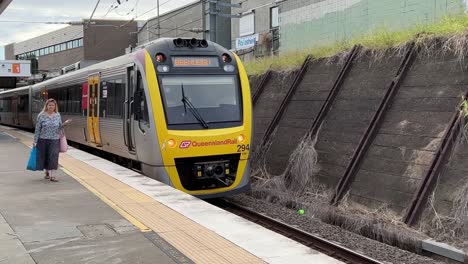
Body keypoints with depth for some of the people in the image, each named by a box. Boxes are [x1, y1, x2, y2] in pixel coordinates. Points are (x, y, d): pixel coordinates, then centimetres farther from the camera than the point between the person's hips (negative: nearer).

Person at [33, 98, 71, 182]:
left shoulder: (58, 115, 7)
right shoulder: (41, 115, -2)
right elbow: (37, 129, -2)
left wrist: (64, 123, -8)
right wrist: (35, 140, -4)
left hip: (55, 140, 1)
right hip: (43, 140, -1)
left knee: (54, 157, -8)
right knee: (44, 156, 8)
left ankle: (52, 175, -9)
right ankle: (47, 172, 28)